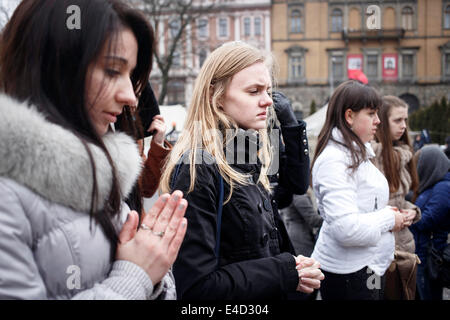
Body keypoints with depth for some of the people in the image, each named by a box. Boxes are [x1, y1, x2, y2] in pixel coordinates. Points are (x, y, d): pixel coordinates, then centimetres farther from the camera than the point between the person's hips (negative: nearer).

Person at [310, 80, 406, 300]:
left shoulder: (356, 154, 12)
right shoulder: (334, 159, -20)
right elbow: (346, 229, -28)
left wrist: (385, 211, 7)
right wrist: (389, 219, -13)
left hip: (370, 266, 10)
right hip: (347, 273, -10)